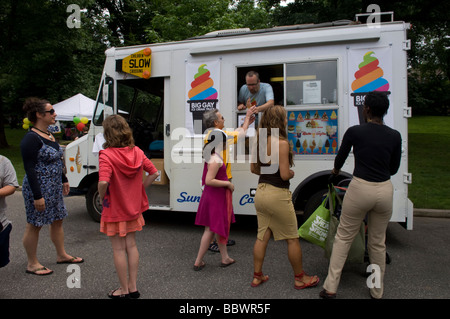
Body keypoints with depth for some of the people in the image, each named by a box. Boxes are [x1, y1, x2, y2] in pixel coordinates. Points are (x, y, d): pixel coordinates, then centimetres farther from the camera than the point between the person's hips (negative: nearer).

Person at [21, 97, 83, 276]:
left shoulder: (49, 135, 9)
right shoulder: (31, 139, -18)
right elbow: (30, 169, -21)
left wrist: (64, 180, 22)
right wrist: (37, 196, -22)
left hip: (54, 188, 9)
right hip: (38, 189, -9)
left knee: (58, 220, 17)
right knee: (34, 225, 4)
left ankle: (61, 255, 32)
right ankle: (32, 264, 19)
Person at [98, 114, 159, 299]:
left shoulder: (106, 155, -21)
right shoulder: (136, 152, -3)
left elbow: (103, 182, -33)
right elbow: (154, 173, 2)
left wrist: (102, 197, -14)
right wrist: (140, 189, 6)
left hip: (114, 210, -5)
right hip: (133, 208, 6)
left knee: (119, 249, 9)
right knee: (131, 245, 17)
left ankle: (124, 290, 25)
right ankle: (133, 287, 28)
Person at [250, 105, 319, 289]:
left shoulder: (260, 141, 5)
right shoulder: (282, 143, -18)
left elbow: (253, 168, 13)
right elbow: (285, 175, -19)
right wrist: (292, 173, 2)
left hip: (261, 192, 7)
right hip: (278, 195, -7)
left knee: (262, 236, 16)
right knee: (292, 239, 9)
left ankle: (257, 276, 27)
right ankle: (300, 278, 25)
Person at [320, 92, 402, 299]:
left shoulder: (355, 132, -6)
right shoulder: (395, 136, 2)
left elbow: (340, 157, 8)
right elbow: (394, 168, 12)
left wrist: (336, 170, 30)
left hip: (360, 189, -3)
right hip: (385, 191, 3)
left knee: (343, 237, 11)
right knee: (377, 243, 18)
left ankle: (330, 287, 14)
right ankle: (377, 292, 32)